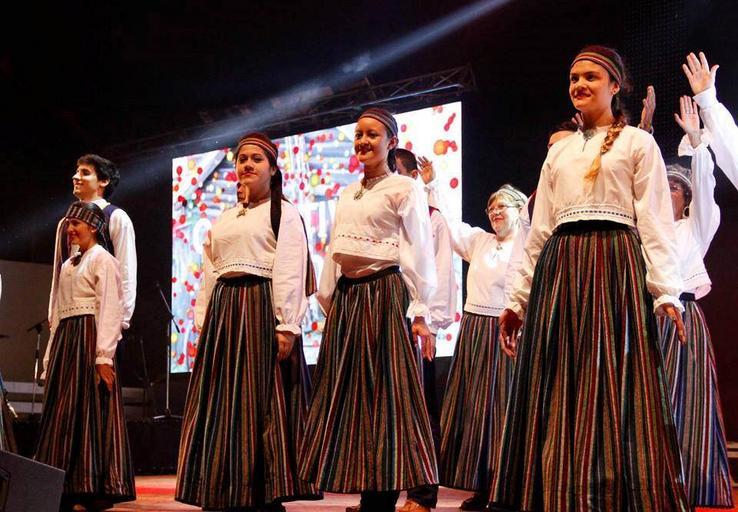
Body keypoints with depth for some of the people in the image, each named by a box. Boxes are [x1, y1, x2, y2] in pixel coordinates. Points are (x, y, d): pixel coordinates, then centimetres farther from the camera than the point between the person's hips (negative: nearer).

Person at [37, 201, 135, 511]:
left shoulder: (103, 260, -4)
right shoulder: (68, 265, 21)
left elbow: (110, 310, -13)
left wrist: (104, 355, -22)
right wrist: (50, 357, 15)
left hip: (89, 339, -8)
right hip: (64, 340, 8)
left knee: (90, 410, -9)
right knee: (61, 412, 5)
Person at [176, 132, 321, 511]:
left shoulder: (283, 213, 3)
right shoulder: (223, 220, 22)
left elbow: (289, 272, -8)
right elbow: (208, 276, 19)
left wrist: (286, 325, -18)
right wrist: (204, 325, 10)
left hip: (262, 309, -6)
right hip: (223, 312, 6)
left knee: (263, 403, -8)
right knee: (221, 405, 3)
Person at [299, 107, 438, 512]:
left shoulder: (405, 188, -1)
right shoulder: (347, 194, 19)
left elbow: (419, 254, -7)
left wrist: (420, 312, -13)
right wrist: (328, 305, 14)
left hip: (384, 296, -7)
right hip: (346, 297, 7)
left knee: (383, 395, -8)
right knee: (347, 395, 4)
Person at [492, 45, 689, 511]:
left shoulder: (637, 143, 6)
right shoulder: (558, 153, 20)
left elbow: (656, 222, -2)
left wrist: (666, 290, -13)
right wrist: (519, 298, 13)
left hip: (616, 266, -5)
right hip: (559, 269, 5)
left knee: (614, 386, -7)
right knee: (559, 393, 1)